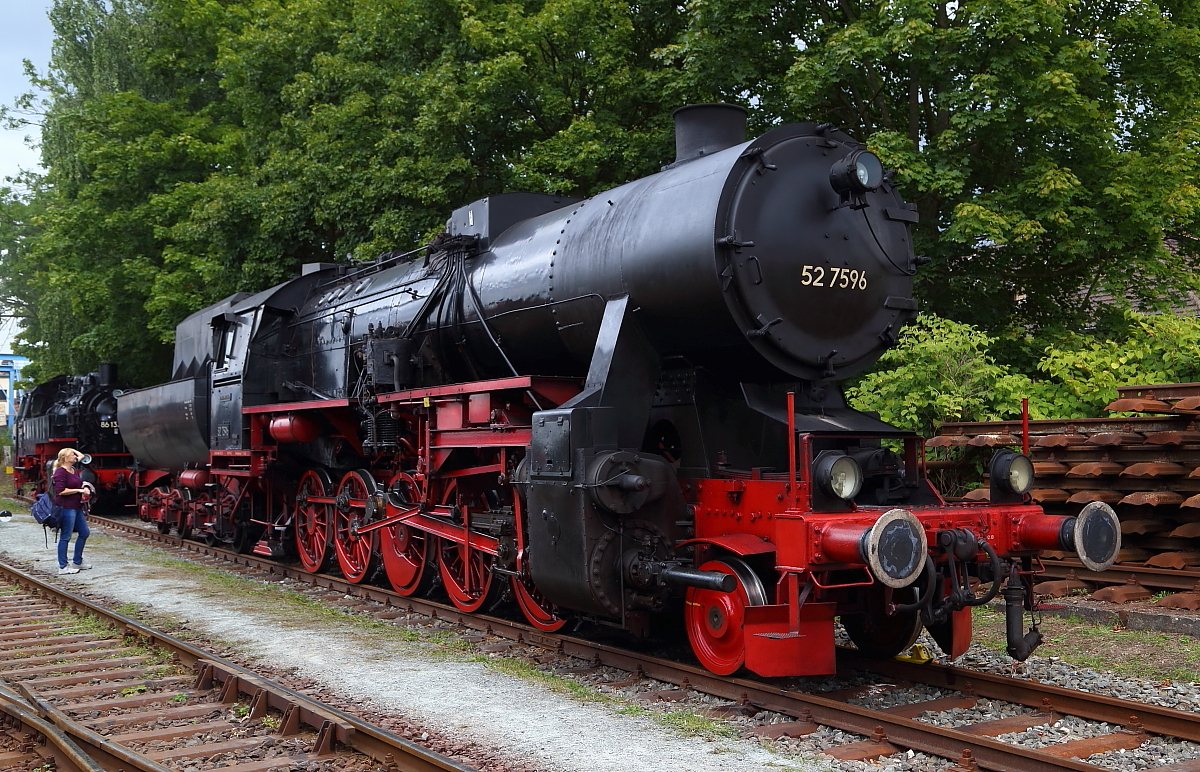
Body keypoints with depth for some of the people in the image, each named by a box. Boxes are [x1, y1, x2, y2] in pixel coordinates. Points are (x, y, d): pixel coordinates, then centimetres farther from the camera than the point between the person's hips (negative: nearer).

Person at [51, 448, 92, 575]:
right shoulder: (60, 472, -14)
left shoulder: (73, 469, 12)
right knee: (65, 537, -3)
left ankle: (77, 562, 26)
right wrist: (79, 490, -17)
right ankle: (63, 567, 3)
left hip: (77, 507, 10)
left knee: (84, 533, 15)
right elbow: (60, 491, -22)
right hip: (67, 508, -10)